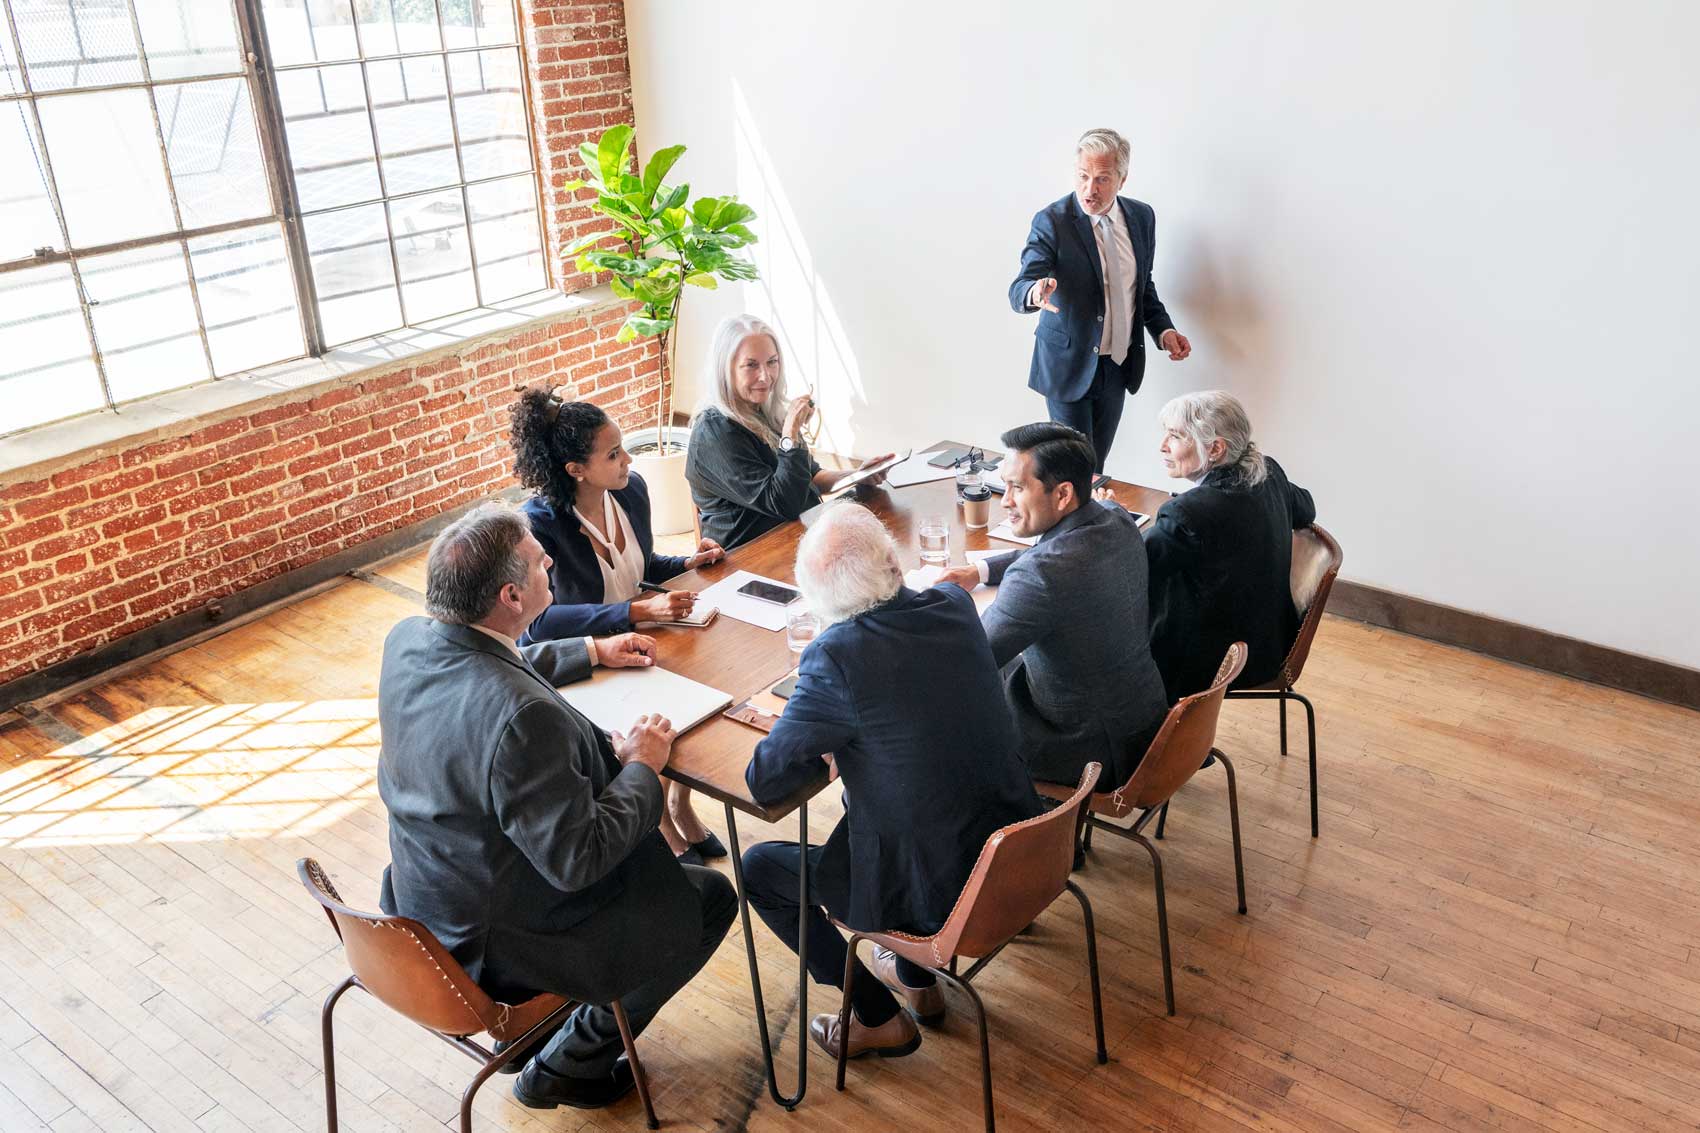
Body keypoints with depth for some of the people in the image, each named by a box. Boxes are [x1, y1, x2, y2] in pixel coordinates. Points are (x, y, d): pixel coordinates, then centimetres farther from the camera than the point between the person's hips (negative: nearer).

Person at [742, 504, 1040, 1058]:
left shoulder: (834, 657, -25)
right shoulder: (956, 604, -6)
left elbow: (763, 781, -16)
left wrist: (820, 741, 2)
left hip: (937, 894, -6)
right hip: (1018, 859, 7)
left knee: (759, 868, 15)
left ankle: (878, 1018, 24)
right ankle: (917, 979, 45)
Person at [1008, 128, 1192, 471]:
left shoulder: (1141, 217, 2)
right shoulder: (1052, 221, -15)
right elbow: (1018, 291, -24)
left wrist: (1163, 329, -3)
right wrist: (1035, 292, -48)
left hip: (1119, 365, 5)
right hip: (1069, 364, -5)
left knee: (1097, 465, 15)